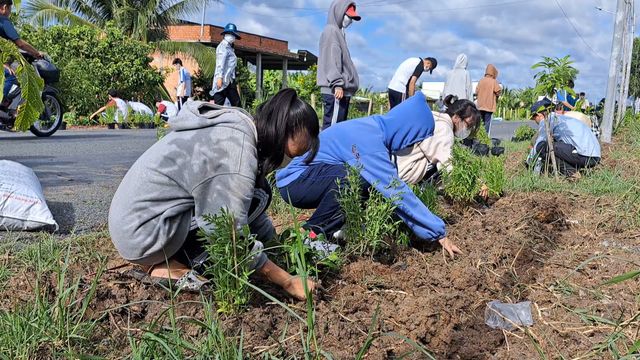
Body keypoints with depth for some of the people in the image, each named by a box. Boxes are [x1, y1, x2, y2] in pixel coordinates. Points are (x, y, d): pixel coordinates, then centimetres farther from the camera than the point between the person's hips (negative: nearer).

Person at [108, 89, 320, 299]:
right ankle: (173, 267, -10)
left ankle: (165, 259, 7)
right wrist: (288, 282, -17)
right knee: (257, 197, -14)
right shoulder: (236, 151, -23)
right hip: (142, 233, -10)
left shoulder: (239, 128, 7)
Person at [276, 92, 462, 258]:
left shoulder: (374, 127, 1)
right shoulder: (370, 140, -26)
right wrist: (439, 233, -22)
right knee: (358, 176, -30)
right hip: (295, 181, -9)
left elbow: (391, 184, 7)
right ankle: (313, 232, -15)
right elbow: (397, 193, -28)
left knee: (374, 180, 1)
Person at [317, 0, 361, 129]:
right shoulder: (331, 30, -4)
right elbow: (332, 60, -15)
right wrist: (337, 84, -21)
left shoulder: (338, 32, 25)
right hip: (335, 90, -10)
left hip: (343, 89, 10)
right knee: (332, 126, -14)